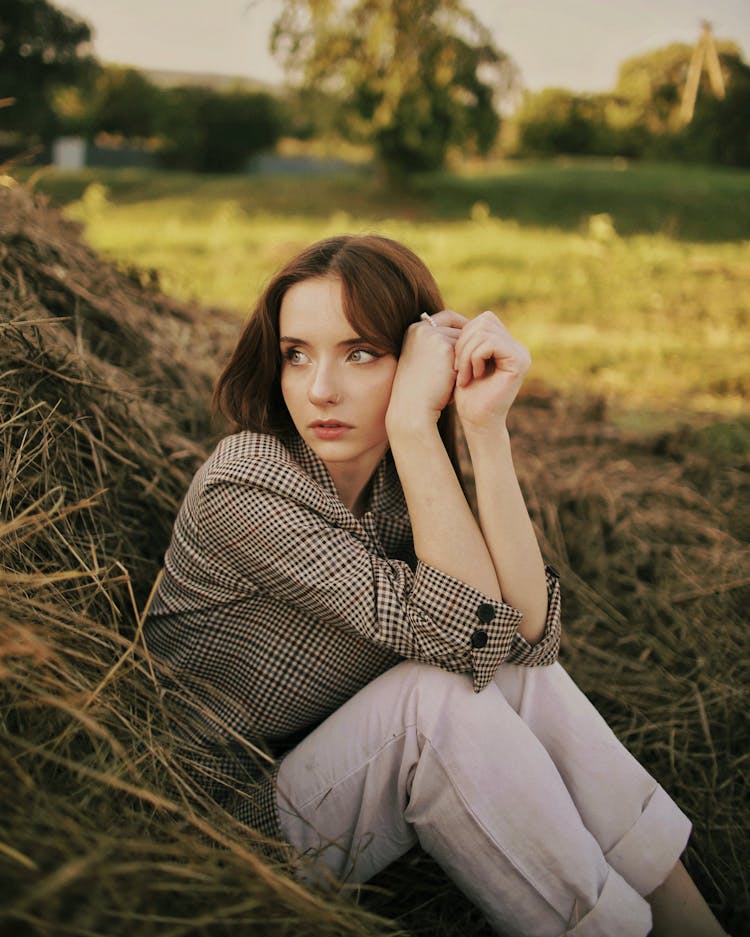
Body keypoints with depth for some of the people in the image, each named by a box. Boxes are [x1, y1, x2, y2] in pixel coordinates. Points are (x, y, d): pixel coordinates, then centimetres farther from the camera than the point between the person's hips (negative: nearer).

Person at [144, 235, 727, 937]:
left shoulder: (399, 481, -4)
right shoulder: (238, 494, -24)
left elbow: (526, 631, -21)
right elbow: (465, 636, -30)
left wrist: (485, 425, -27)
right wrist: (412, 420, -33)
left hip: (354, 768, 6)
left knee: (525, 665, -16)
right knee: (439, 693, -29)